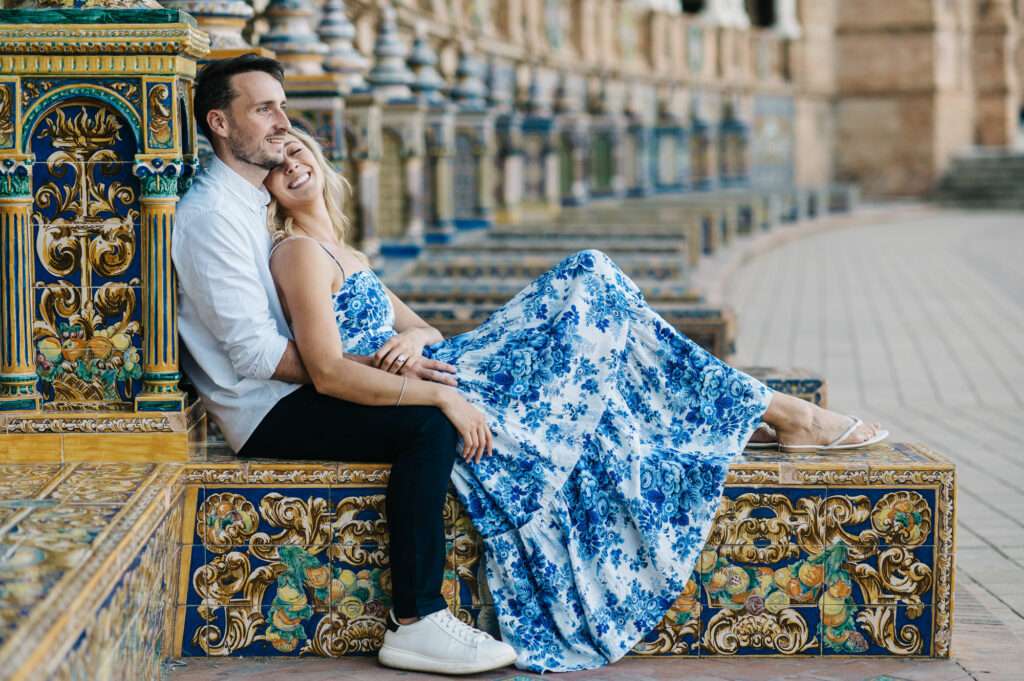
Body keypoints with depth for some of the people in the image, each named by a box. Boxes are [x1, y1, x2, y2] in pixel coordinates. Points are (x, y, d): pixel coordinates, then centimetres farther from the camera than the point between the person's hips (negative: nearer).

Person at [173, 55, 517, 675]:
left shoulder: (253, 203, 17)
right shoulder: (212, 214, -14)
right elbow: (259, 354, -20)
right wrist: (377, 367, -20)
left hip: (292, 394, 10)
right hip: (268, 418, -10)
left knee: (442, 397, 2)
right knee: (426, 422, -24)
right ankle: (415, 624, -23)